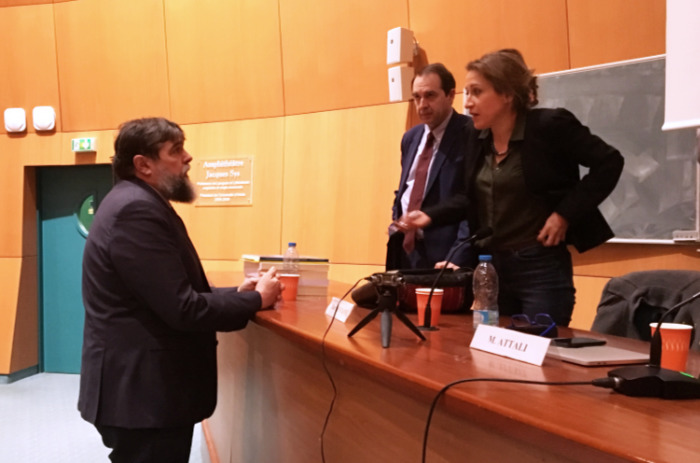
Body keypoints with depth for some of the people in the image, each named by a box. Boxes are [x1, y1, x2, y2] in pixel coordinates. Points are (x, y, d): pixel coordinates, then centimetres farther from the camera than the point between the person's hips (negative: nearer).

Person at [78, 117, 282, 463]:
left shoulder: (136, 204, 14)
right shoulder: (137, 210, -20)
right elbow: (181, 309, -24)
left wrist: (235, 294, 5)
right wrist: (256, 300, -10)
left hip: (143, 387, 11)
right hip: (142, 393, -11)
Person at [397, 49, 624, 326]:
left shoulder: (550, 125, -13)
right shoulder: (478, 137, 7)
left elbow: (609, 163, -10)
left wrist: (566, 214, -13)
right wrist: (430, 216, 1)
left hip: (541, 268, -7)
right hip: (490, 267, 7)